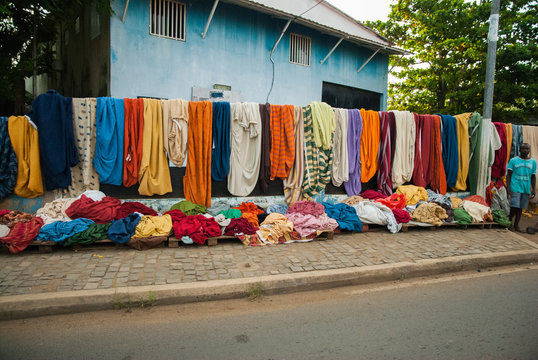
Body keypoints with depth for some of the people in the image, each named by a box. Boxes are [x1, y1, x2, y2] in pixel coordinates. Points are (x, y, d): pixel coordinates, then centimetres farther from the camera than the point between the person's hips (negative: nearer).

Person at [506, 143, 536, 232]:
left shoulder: (533, 162, 10)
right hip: (515, 188, -3)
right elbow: (509, 174, 0)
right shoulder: (513, 160, 0)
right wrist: (508, 187, -9)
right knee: (514, 206, -9)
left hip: (526, 189, 3)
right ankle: (510, 223, 9)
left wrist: (533, 190, 8)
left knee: (520, 208, 7)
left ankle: (516, 225, 16)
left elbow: (533, 177, 13)